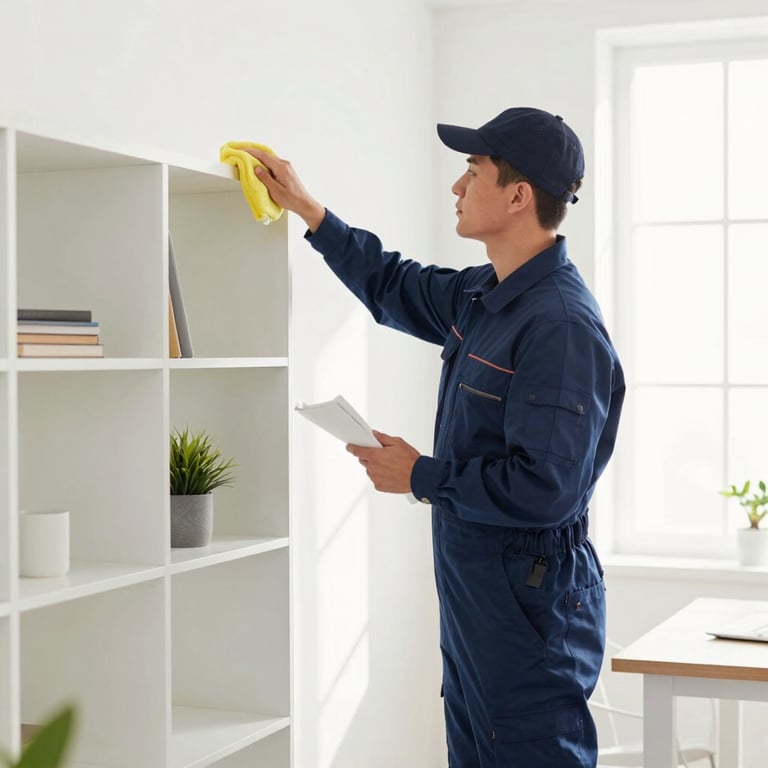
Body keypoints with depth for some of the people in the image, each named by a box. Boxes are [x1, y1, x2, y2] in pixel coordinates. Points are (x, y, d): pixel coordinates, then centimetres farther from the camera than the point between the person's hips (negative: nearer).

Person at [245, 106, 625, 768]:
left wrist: (421, 477, -16)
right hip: (471, 597, 10)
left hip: (531, 610, -9)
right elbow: (394, 286, 27)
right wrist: (306, 209, 25)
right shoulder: (482, 296, 7)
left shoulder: (562, 325, -23)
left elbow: (545, 487, -28)